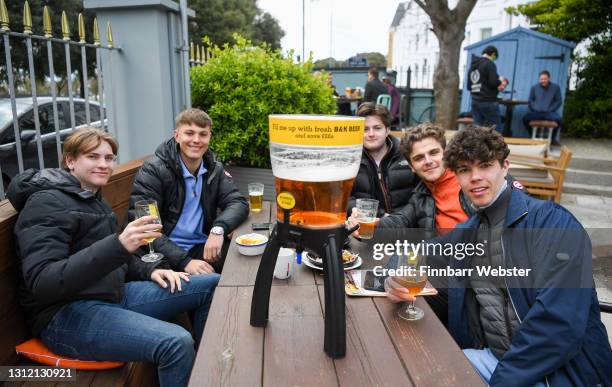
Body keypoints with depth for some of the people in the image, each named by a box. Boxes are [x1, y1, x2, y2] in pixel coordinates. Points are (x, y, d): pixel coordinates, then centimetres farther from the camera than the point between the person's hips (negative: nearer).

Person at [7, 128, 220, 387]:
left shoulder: (93, 199, 15)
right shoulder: (47, 203, -13)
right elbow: (42, 282, -27)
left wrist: (150, 270, 4)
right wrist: (119, 245, -37)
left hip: (114, 295, 9)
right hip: (65, 314, -9)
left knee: (212, 285, 4)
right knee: (177, 343, -32)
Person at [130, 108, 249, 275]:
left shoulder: (215, 169, 8)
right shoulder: (153, 170, -8)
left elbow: (238, 203, -2)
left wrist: (219, 228, -24)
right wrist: (184, 261, -25)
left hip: (202, 247, 5)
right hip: (166, 254, -5)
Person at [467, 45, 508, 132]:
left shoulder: (472, 65, 15)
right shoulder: (489, 64, -7)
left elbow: (469, 86, 19)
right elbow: (494, 82, -15)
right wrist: (500, 80, 4)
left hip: (475, 102, 7)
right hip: (489, 102, -7)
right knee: (496, 129, -1)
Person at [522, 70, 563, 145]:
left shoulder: (556, 87, 6)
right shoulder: (534, 87, 10)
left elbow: (558, 101, 5)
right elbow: (530, 100, 15)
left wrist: (550, 109, -7)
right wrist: (534, 109, 0)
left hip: (549, 112, -1)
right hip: (536, 112, 1)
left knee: (558, 119, -32)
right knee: (525, 118, -28)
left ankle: (553, 138, -1)